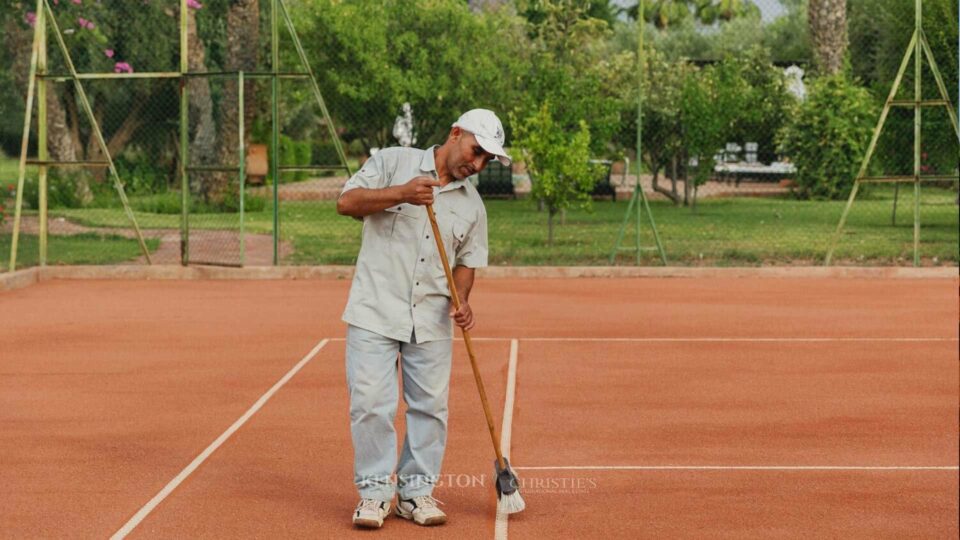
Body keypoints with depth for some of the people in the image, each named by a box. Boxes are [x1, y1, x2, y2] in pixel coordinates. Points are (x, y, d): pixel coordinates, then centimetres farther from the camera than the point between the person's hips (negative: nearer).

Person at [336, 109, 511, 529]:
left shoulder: (472, 203, 11)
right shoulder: (393, 162, 0)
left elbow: (466, 261, 15)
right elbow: (347, 202, -10)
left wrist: (461, 301, -4)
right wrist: (401, 193, -23)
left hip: (432, 321, 4)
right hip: (375, 312, -4)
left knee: (430, 407, 4)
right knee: (371, 404, -5)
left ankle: (416, 490, 18)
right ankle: (374, 492, 7)